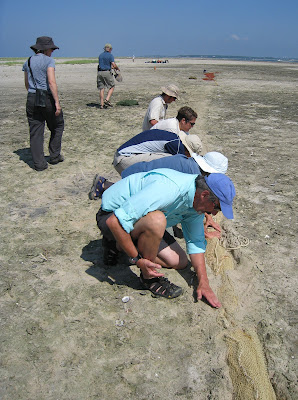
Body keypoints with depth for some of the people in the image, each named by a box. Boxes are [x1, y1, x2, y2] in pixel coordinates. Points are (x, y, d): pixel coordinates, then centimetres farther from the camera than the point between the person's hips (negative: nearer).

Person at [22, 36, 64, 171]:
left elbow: (26, 84, 16)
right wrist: (57, 102, -18)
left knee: (35, 132, 5)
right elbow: (51, 82, -17)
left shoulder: (28, 62, 12)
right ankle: (54, 156, 19)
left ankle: (39, 163, 6)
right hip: (47, 98, -5)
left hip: (32, 99, 5)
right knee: (57, 126, 16)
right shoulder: (48, 60, -6)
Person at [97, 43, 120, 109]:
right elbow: (114, 65, -12)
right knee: (111, 87, 7)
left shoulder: (100, 55, 15)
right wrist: (117, 68, 9)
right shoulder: (110, 55, -4)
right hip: (107, 72, -6)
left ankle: (102, 104, 3)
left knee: (101, 88, 5)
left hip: (100, 72, 6)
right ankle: (107, 100, -10)